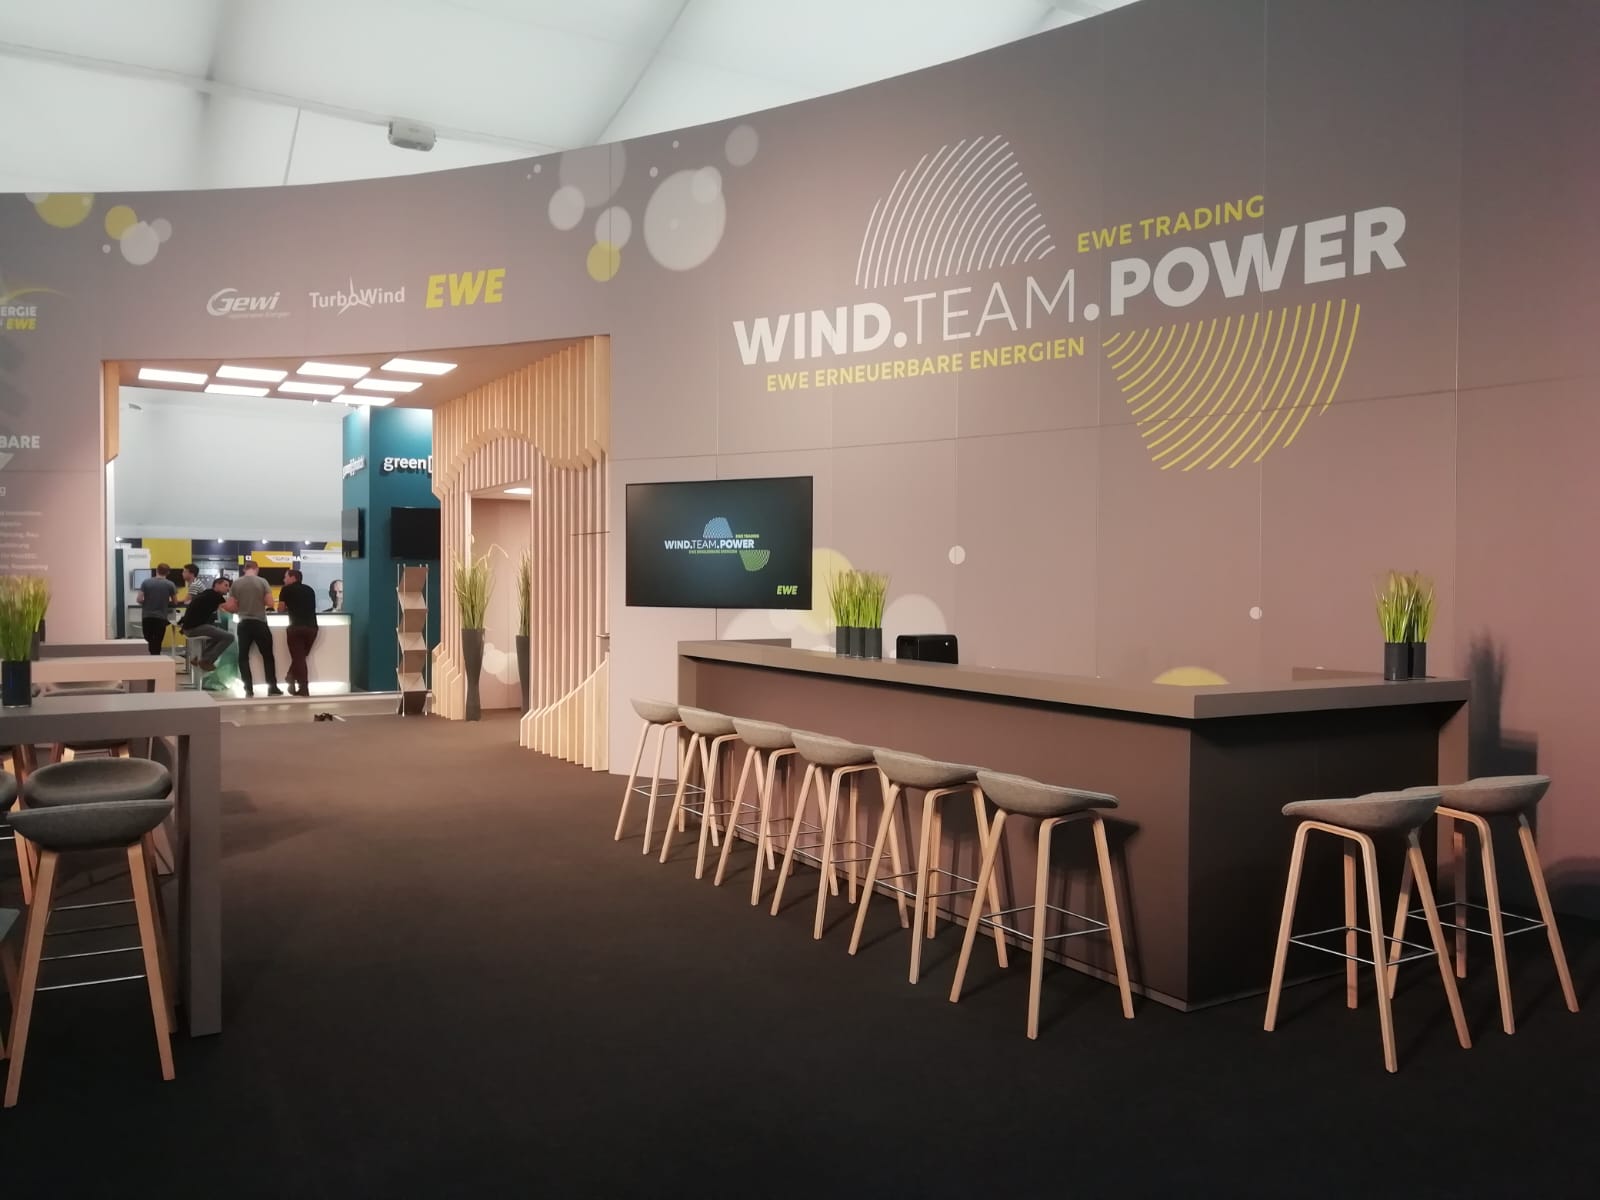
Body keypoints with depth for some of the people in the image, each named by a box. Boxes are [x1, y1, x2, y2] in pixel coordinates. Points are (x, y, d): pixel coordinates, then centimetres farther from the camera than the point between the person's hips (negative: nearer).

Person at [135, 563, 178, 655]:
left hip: (147, 616, 2)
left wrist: (146, 603, 17)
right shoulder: (170, 584, -2)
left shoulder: (146, 582, 0)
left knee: (148, 643, 12)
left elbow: (139, 599, -3)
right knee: (157, 644, 1)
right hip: (161, 617, -2)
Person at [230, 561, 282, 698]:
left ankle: (249, 689, 3)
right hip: (260, 623, -1)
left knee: (243, 656, 8)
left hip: (244, 624, 1)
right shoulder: (262, 581, -6)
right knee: (267, 656, 8)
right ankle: (272, 688, 8)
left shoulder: (236, 583, 0)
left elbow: (234, 606, 2)